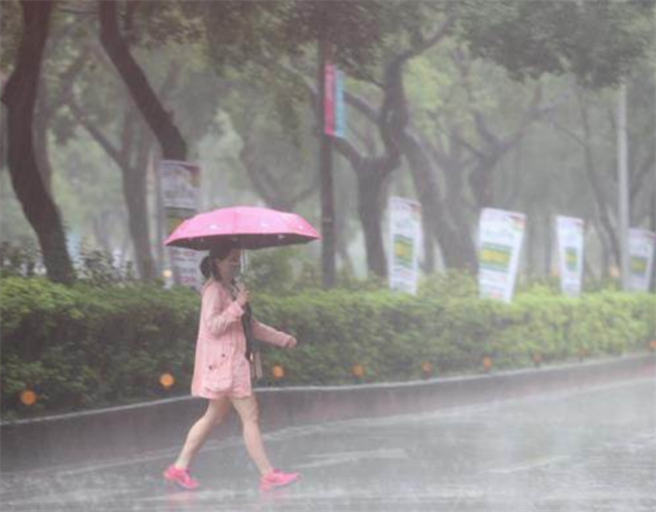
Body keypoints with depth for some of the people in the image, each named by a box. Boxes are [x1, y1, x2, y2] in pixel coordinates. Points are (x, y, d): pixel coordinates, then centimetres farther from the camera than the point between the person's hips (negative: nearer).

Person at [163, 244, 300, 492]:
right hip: (222, 361, -10)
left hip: (232, 361, 10)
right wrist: (238, 306, -22)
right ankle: (268, 475, -6)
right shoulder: (213, 290, -11)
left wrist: (282, 339, 16)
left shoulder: (233, 289, 17)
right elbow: (213, 326, -20)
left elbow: (252, 326, 22)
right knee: (250, 416, -8)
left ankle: (180, 467, 16)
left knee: (213, 416, 13)